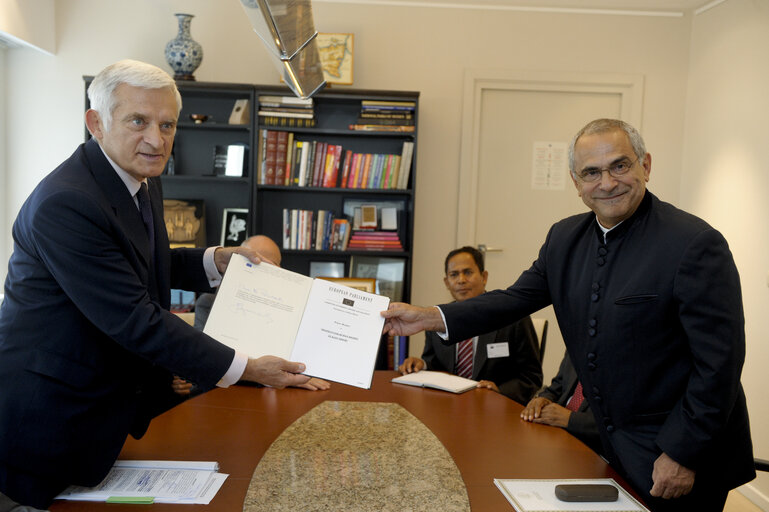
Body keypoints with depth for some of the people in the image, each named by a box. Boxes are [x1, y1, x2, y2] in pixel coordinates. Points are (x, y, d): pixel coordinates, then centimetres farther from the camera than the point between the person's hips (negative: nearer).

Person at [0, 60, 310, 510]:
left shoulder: (143, 182, 3)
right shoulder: (65, 203, -27)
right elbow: (134, 319, -28)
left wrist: (217, 259, 1)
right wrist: (244, 368, -24)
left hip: (119, 396, 9)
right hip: (51, 416, -9)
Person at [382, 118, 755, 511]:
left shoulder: (695, 243, -20)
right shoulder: (565, 238, 1)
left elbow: (720, 360, -19)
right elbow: (517, 298, 3)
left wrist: (682, 454, -17)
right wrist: (428, 318, -7)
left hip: (680, 454, -6)